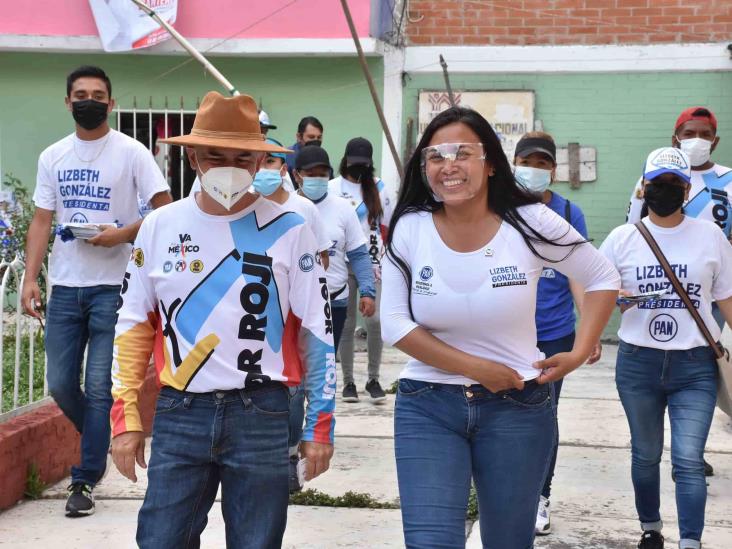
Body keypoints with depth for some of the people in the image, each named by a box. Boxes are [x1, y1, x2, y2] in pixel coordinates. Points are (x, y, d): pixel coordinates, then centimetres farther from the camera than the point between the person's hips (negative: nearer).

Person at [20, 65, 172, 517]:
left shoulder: (131, 152, -3)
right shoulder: (53, 156, 10)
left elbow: (165, 209, -5)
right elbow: (42, 221, 9)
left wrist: (122, 234, -19)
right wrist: (30, 278, -1)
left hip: (113, 287, -4)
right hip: (65, 287, 4)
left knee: (98, 387, -4)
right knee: (61, 384, 6)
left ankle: (85, 481, 5)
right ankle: (103, 440, 32)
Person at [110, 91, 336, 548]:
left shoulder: (289, 231, -1)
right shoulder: (160, 227, 5)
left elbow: (318, 332, 2)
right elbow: (134, 327, 10)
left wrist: (320, 424, 0)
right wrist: (126, 416, 4)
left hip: (262, 417, -1)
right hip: (179, 413, 2)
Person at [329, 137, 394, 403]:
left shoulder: (378, 188, 9)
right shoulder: (332, 188, 3)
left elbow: (387, 226, 13)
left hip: (372, 262, 1)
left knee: (375, 319, -7)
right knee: (346, 323, 3)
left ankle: (373, 379, 6)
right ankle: (348, 381, 12)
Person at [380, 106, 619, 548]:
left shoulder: (529, 223, -8)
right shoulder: (409, 230, -5)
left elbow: (603, 279, 5)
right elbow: (395, 325, -5)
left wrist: (579, 354, -4)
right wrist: (475, 368, -13)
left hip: (516, 408, 0)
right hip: (427, 406, 0)